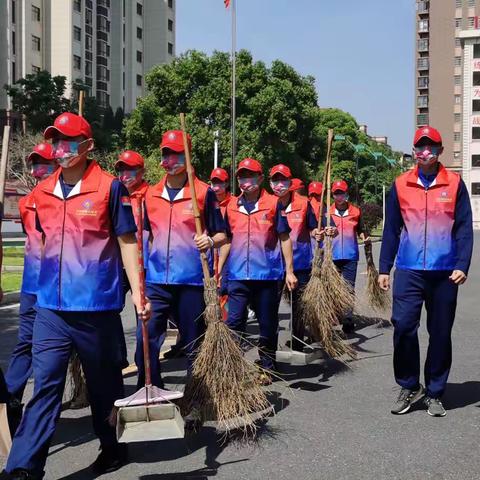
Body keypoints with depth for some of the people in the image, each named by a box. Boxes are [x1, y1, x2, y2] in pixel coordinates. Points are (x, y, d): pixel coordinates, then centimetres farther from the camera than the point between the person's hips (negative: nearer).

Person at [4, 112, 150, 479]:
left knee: (104, 384, 12)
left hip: (97, 305, -4)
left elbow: (127, 242, -5)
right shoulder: (43, 192, 9)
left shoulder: (109, 187, -6)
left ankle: (113, 448, 32)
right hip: (51, 306, 4)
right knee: (45, 386, 1)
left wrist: (137, 291, -11)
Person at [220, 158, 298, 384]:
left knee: (268, 325, 8)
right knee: (234, 322, -1)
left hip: (267, 273, -2)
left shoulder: (273, 204, -1)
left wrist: (289, 271, -2)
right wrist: (217, 270, 10)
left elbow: (285, 238, 1)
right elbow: (227, 240, 14)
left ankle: (266, 369, 22)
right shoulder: (231, 206, 7)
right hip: (238, 274, 2)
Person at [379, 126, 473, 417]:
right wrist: (384, 268, 5)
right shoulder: (401, 185, 5)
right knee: (403, 326, -9)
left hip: (445, 272, 0)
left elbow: (464, 228, 1)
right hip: (408, 271, 0)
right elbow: (391, 229, 8)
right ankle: (409, 387, 11)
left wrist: (462, 266, -9)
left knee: (441, 333, 7)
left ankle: (435, 393, 21)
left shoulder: (455, 184, 3)